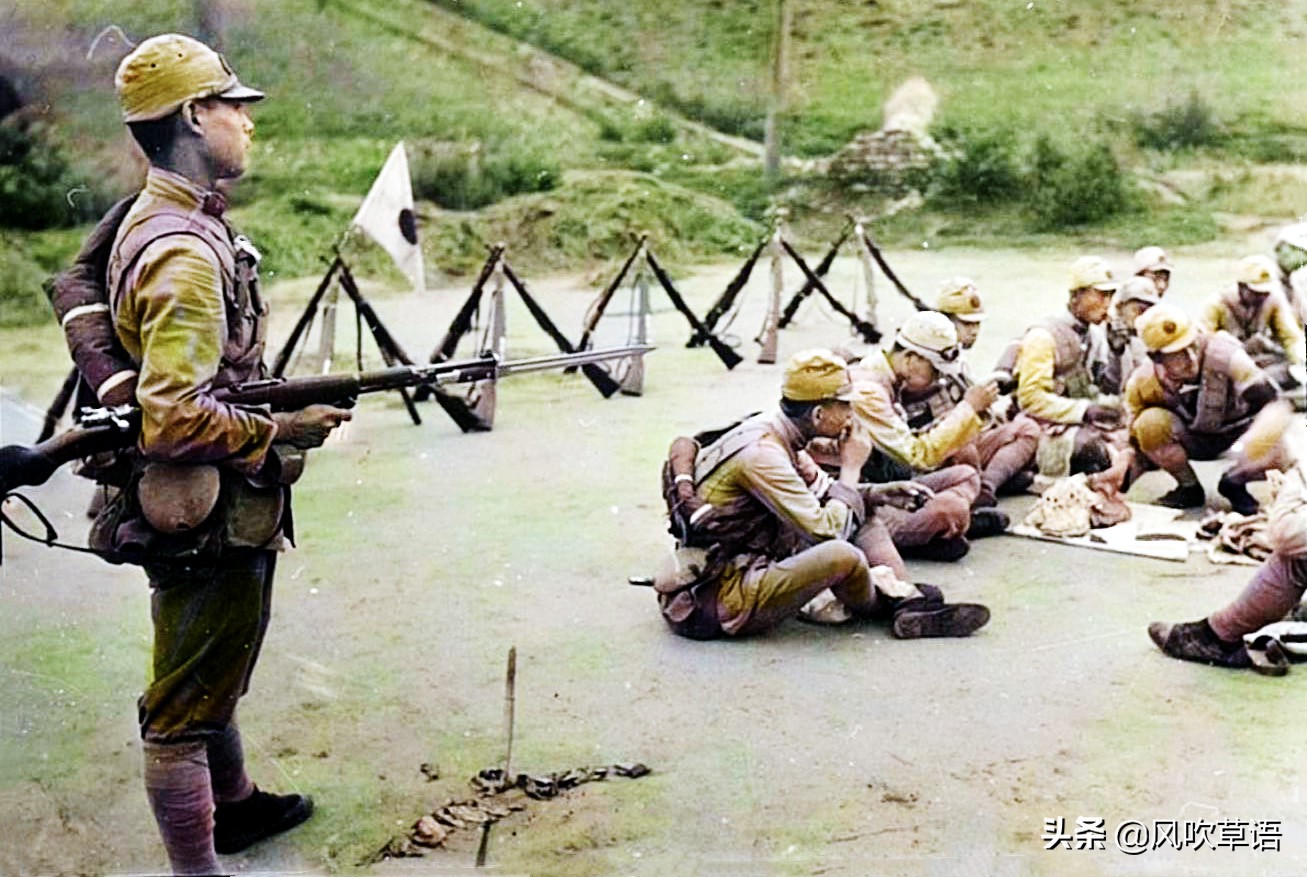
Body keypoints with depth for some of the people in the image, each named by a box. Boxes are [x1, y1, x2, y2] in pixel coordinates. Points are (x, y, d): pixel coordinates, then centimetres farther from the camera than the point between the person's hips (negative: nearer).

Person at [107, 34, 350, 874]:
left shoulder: (164, 221, 8)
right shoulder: (184, 252, -24)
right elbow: (174, 415, -30)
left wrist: (280, 404, 15)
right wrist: (284, 431, -20)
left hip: (215, 507, 11)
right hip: (208, 517, -11)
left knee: (217, 674, 26)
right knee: (187, 705, 2)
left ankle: (235, 804, 46)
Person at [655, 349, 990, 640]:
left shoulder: (771, 430, 5)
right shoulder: (761, 454, -23)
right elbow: (827, 530, -23)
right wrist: (851, 467, -11)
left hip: (748, 566, 10)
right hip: (718, 601, -10)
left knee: (866, 509, 7)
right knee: (843, 556, -31)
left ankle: (909, 602, -4)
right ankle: (879, 606, 4)